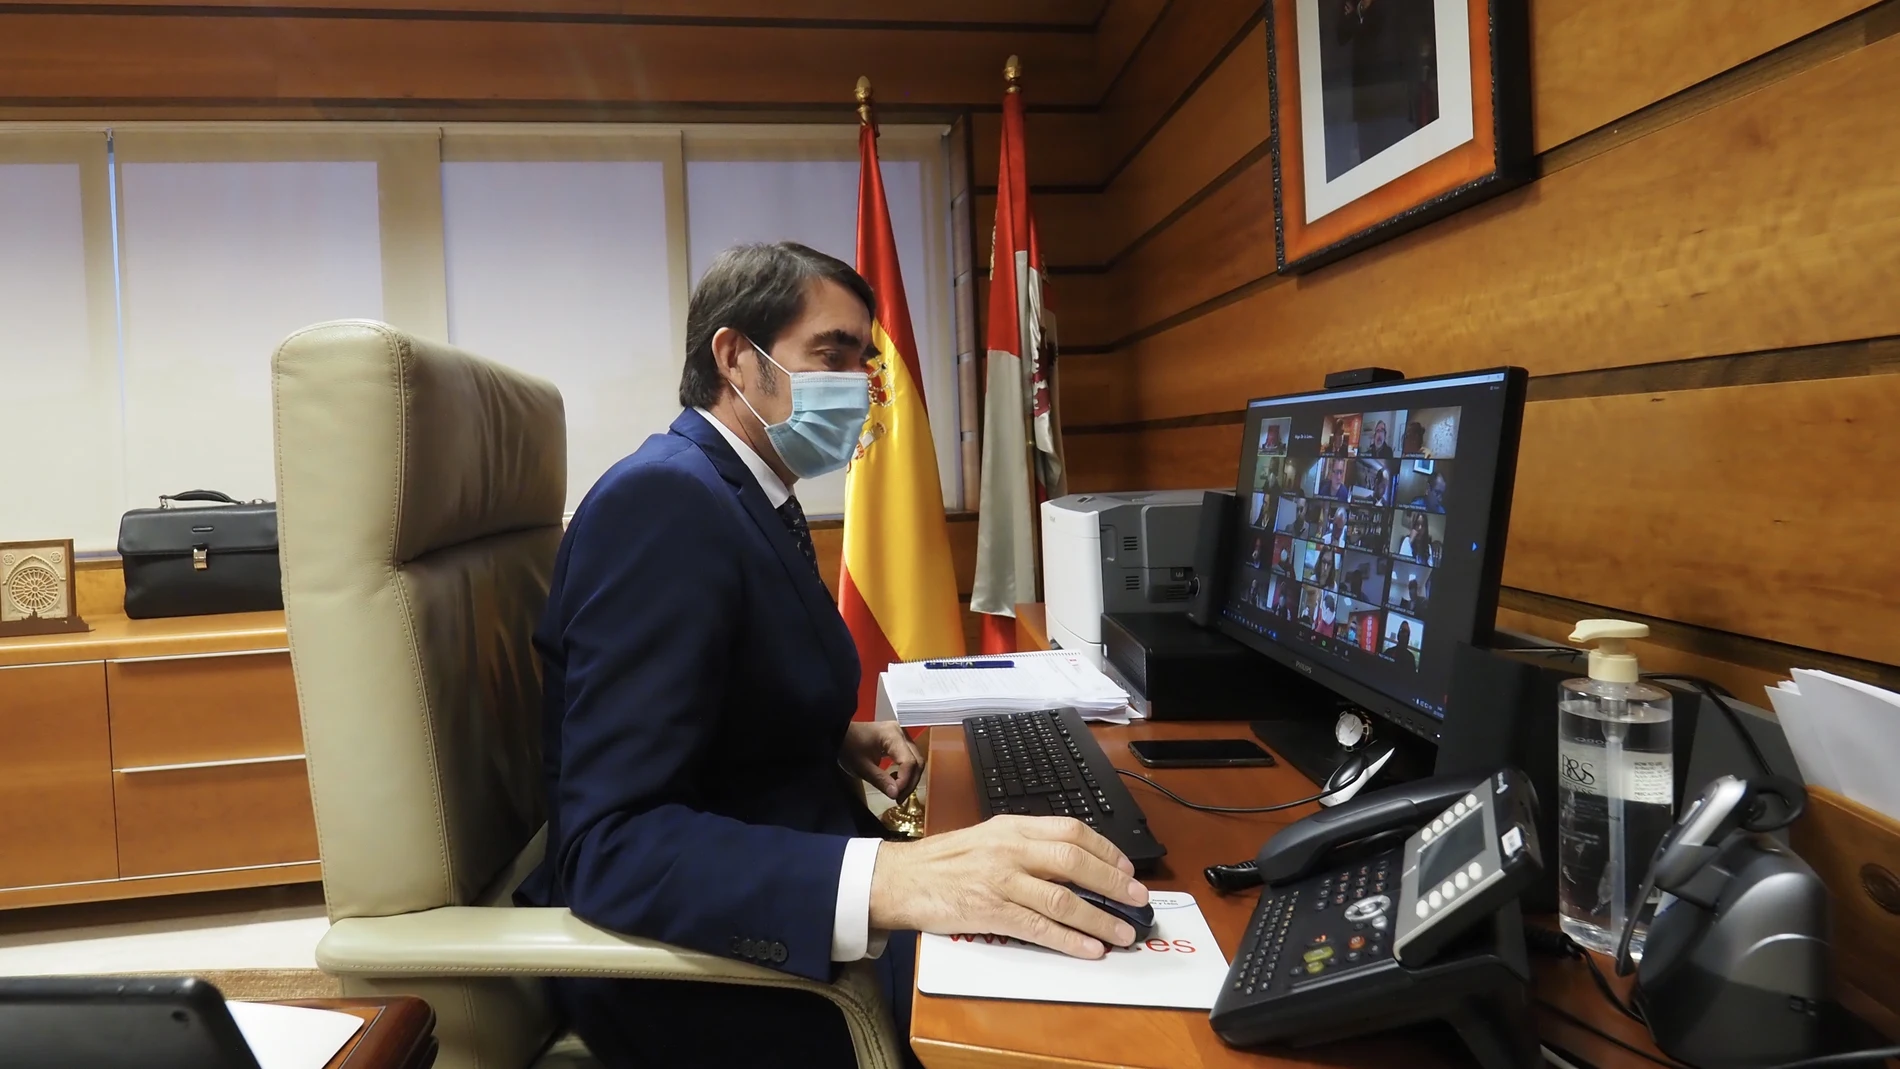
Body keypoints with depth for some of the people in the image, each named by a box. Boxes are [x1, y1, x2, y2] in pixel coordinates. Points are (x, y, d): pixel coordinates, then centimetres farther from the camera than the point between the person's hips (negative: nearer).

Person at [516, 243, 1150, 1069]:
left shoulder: (749, 496, 8)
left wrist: (836, 738, 3)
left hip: (778, 894, 9)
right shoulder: (664, 498, -22)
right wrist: (893, 879, -41)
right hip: (700, 963, -9)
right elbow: (611, 845, -31)